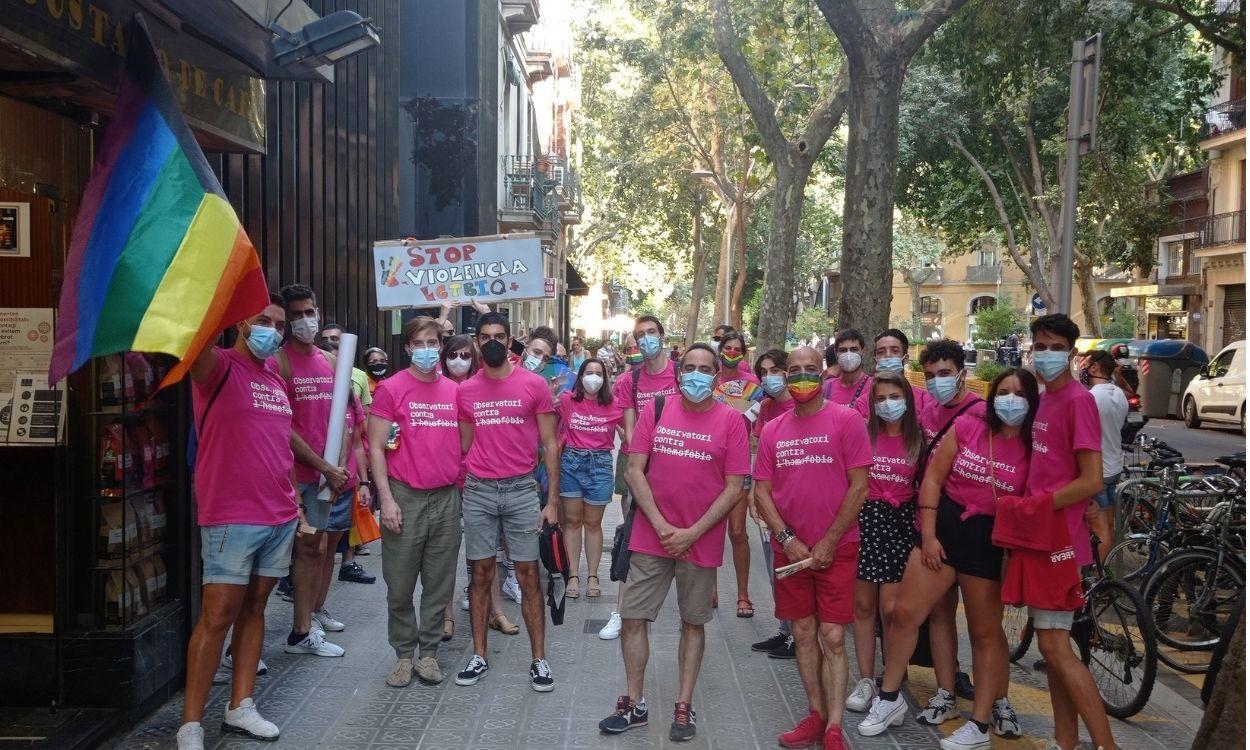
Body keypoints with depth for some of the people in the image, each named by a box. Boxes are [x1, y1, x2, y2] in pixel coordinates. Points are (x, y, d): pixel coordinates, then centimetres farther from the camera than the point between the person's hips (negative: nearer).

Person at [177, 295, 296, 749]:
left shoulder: (276, 380, 15)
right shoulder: (220, 368, -7)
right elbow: (198, 346, -31)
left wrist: (294, 503, 18)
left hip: (280, 518, 7)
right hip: (231, 519, -7)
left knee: (255, 607, 12)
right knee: (218, 616, -5)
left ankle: (240, 708, 21)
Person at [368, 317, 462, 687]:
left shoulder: (453, 390, 8)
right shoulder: (390, 389, -3)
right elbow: (376, 447, -4)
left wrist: (463, 486, 10)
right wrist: (386, 497, -11)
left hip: (447, 497, 3)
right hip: (405, 497, -3)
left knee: (440, 584, 9)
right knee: (400, 586, 6)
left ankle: (428, 653, 23)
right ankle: (404, 654, 22)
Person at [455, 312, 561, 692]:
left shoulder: (534, 384, -2)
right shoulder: (465, 390, 6)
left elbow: (550, 445, -1)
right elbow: (464, 446, 13)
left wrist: (553, 499, -6)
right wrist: (456, 492, 5)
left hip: (521, 489, -2)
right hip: (477, 491, 2)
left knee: (528, 576, 2)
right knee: (480, 574, 9)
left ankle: (539, 659, 11)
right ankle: (479, 656, 19)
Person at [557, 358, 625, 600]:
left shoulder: (613, 407, 0)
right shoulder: (567, 399, -1)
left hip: (600, 464, 0)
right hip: (571, 461, 0)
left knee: (593, 523, 8)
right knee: (572, 520, 5)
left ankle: (593, 576, 17)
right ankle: (573, 576, 12)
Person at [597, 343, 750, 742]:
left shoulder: (731, 421, -5)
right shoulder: (655, 411, 0)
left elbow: (733, 488, -6)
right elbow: (635, 471, -1)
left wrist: (692, 533, -13)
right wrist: (660, 524, -10)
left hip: (701, 541, -1)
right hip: (650, 536, 2)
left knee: (693, 623, 10)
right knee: (632, 619, 4)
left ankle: (683, 708, 24)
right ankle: (634, 704, 21)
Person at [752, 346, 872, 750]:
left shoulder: (846, 420, -6)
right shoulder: (772, 429, 6)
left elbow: (859, 486, -9)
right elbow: (762, 490, 5)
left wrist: (828, 543, -11)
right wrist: (787, 539, -7)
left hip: (836, 547, -4)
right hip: (790, 549, 4)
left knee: (833, 637, -2)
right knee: (803, 633, 11)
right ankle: (816, 715, 24)